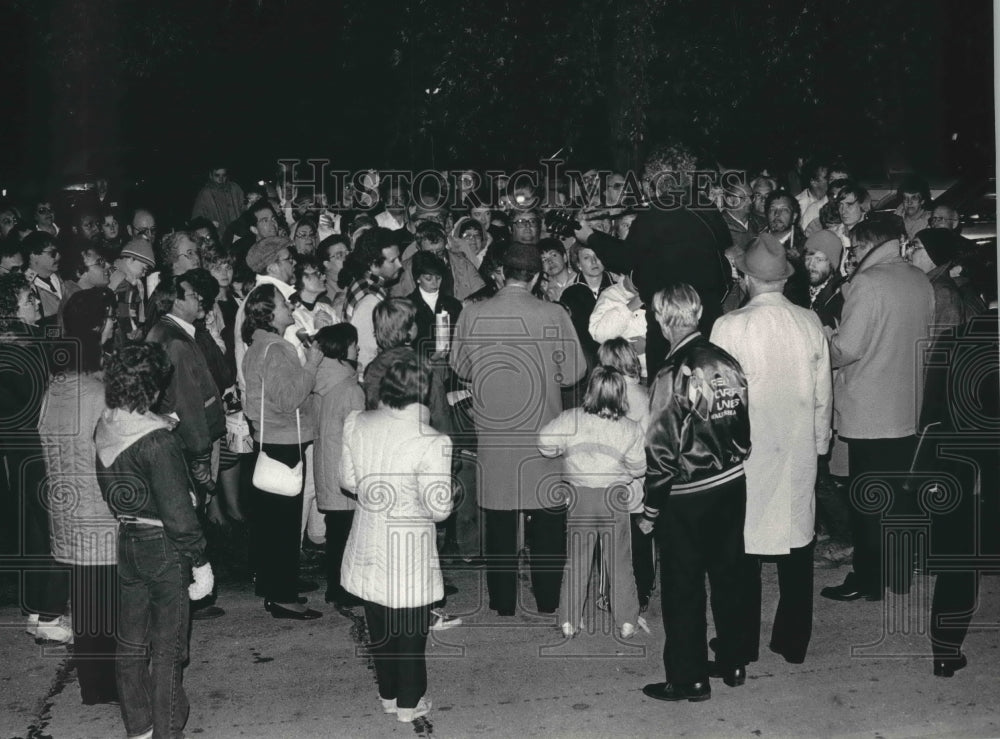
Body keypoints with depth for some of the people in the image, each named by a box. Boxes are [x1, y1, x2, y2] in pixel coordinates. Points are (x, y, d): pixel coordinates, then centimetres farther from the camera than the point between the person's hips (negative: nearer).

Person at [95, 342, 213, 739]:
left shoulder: (103, 428, -2)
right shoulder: (158, 441, -24)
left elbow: (110, 489, 8)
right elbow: (178, 512, -21)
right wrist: (200, 563, -13)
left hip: (125, 543, 7)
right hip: (163, 547, -7)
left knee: (131, 643, 18)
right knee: (168, 649, 7)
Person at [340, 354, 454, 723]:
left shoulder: (356, 424, -8)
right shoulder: (430, 442, -24)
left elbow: (348, 480, 4)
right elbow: (438, 508, -19)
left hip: (368, 546, 5)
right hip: (408, 552, -5)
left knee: (379, 625, 21)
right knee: (410, 629, 14)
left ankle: (388, 693, 37)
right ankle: (408, 702, 29)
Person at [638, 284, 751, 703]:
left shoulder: (673, 377, -20)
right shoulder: (727, 362, -2)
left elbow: (662, 452, -18)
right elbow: (744, 425, 6)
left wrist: (649, 511, -9)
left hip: (687, 498, -6)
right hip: (732, 486, 6)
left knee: (683, 589, 7)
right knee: (728, 576, 19)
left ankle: (689, 679, 17)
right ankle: (733, 663, 32)